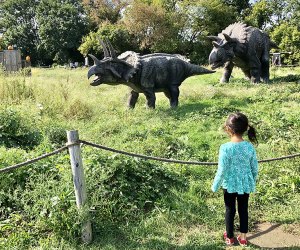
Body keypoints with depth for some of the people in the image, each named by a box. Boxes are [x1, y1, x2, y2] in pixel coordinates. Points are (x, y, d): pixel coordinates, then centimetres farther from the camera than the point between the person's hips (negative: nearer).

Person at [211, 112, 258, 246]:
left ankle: (229, 237, 33)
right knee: (243, 210, 20)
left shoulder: (225, 148, -24)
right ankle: (243, 237, 34)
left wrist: (215, 186, -5)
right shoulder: (250, 146, -12)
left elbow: (221, 171, -19)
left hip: (230, 184, -3)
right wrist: (252, 182, 16)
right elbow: (255, 168, -2)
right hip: (245, 184, 3)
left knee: (230, 210, 16)